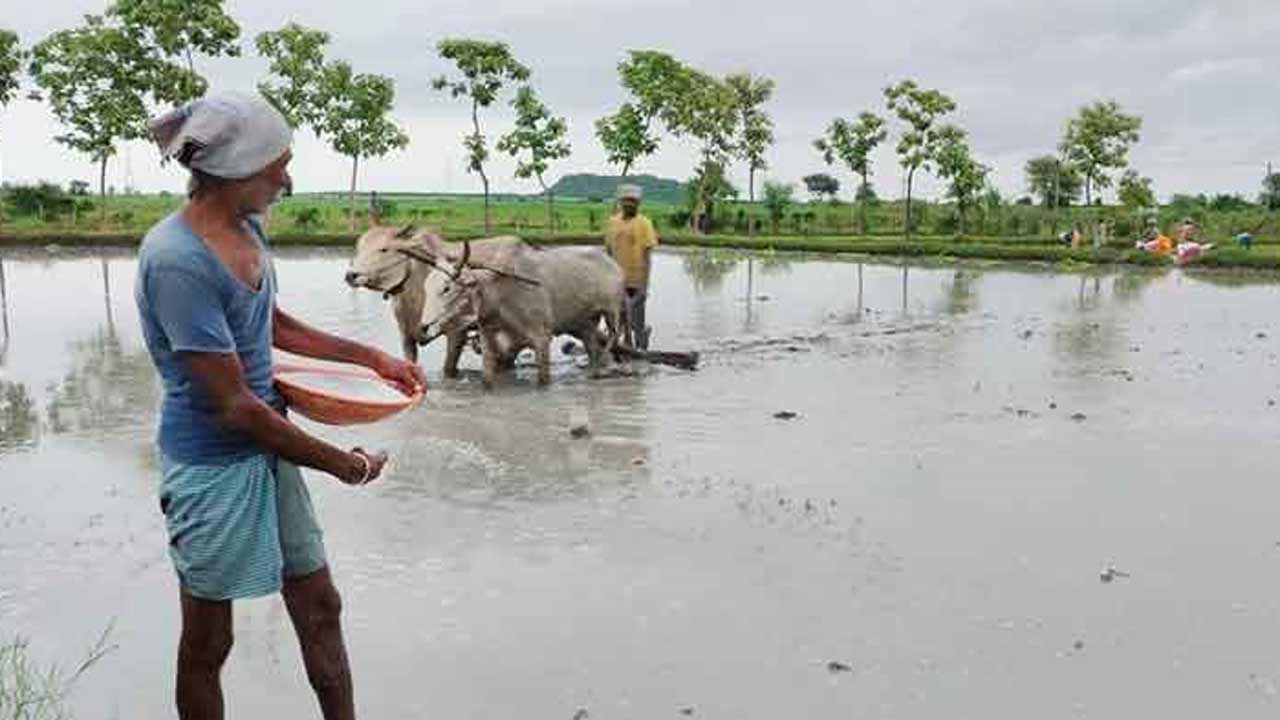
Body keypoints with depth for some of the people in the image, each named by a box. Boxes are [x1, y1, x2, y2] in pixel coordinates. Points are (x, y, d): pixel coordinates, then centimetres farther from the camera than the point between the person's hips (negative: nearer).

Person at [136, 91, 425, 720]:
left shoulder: (246, 226, 0)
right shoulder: (176, 260, -26)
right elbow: (235, 406, -24)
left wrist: (372, 358, 13)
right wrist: (344, 465, -16)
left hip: (268, 449, 8)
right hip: (212, 466, -8)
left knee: (319, 607, 16)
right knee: (208, 641, 13)